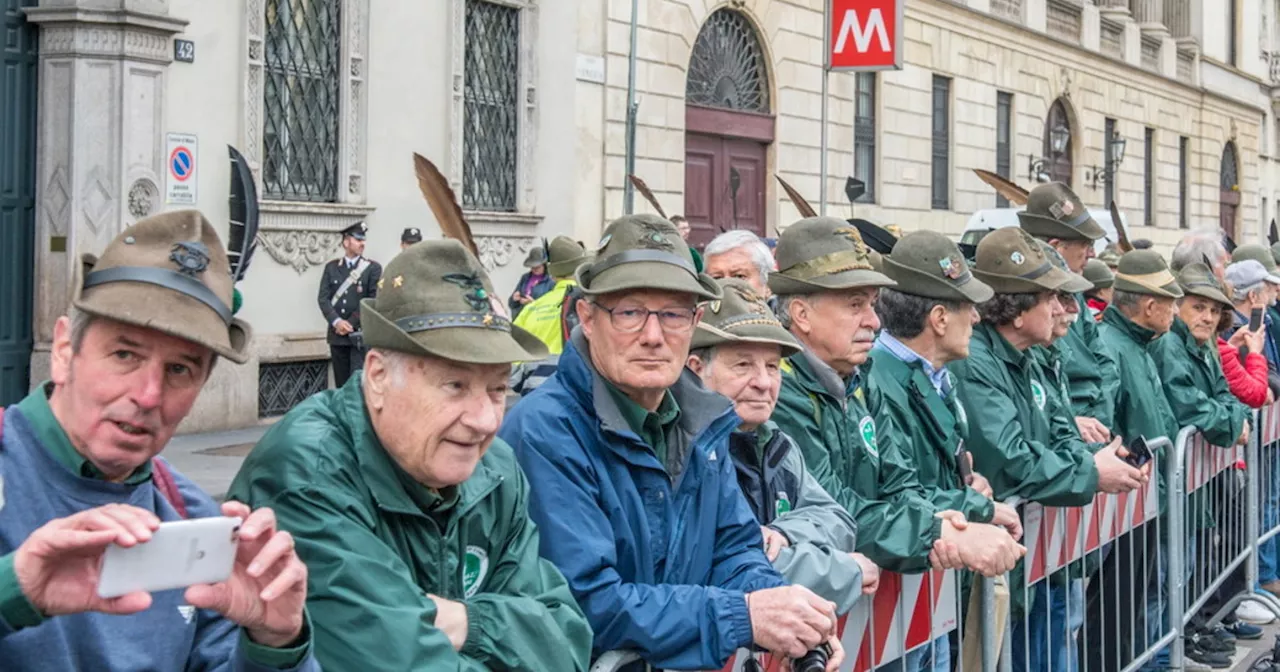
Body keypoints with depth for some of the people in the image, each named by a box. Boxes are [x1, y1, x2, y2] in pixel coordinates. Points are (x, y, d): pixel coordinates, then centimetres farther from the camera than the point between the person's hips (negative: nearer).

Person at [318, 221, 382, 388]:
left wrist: (351, 323, -10)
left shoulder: (373, 268, 2)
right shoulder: (331, 267, 10)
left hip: (361, 334, -3)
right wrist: (337, 322, -12)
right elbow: (323, 298, 4)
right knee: (341, 383, 7)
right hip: (337, 335, 3)